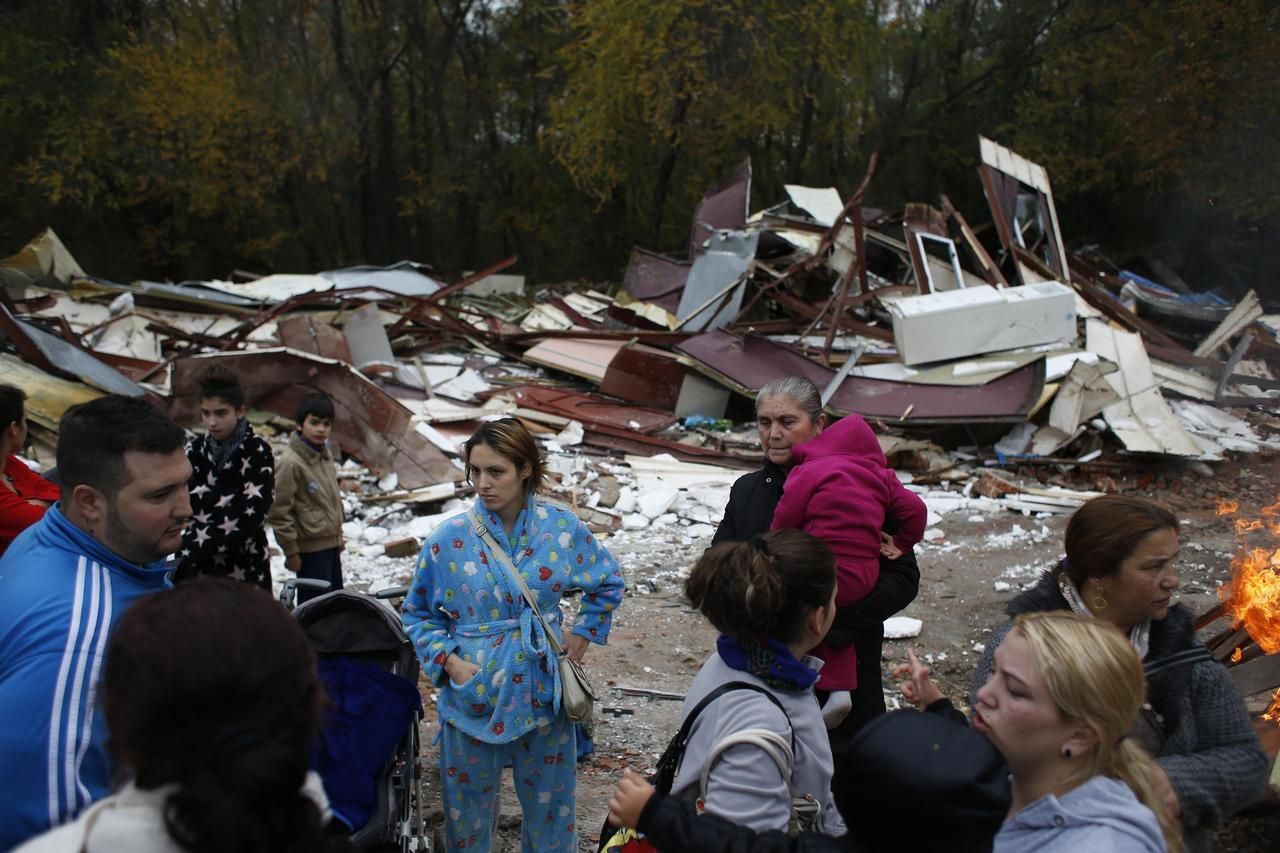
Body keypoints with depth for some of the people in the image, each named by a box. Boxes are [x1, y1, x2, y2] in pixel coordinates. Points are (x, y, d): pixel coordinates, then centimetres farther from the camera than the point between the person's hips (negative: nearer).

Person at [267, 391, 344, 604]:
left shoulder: (324, 455, 7)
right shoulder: (290, 462, -19)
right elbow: (279, 511, -18)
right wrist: (291, 550, -15)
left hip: (330, 544, 8)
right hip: (310, 548, -8)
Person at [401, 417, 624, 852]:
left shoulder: (562, 527, -6)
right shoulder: (449, 538, -10)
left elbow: (608, 580, 11)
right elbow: (417, 614, 1)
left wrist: (583, 634, 6)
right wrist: (448, 660, -11)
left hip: (542, 691, 1)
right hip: (474, 696, -1)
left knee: (550, 803, 16)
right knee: (469, 806, 13)